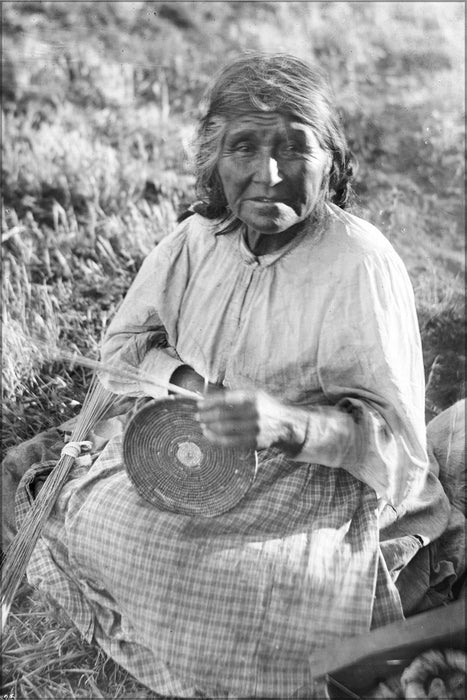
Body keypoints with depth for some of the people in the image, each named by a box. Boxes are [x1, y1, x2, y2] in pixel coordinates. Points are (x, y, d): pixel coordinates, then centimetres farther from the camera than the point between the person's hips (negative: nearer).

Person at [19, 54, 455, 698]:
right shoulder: (200, 237, -2)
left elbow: (395, 434, -19)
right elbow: (125, 343, 6)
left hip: (320, 480, -5)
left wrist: (286, 420, -38)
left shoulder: (361, 265, -19)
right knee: (60, 519, -6)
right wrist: (186, 378, -16)